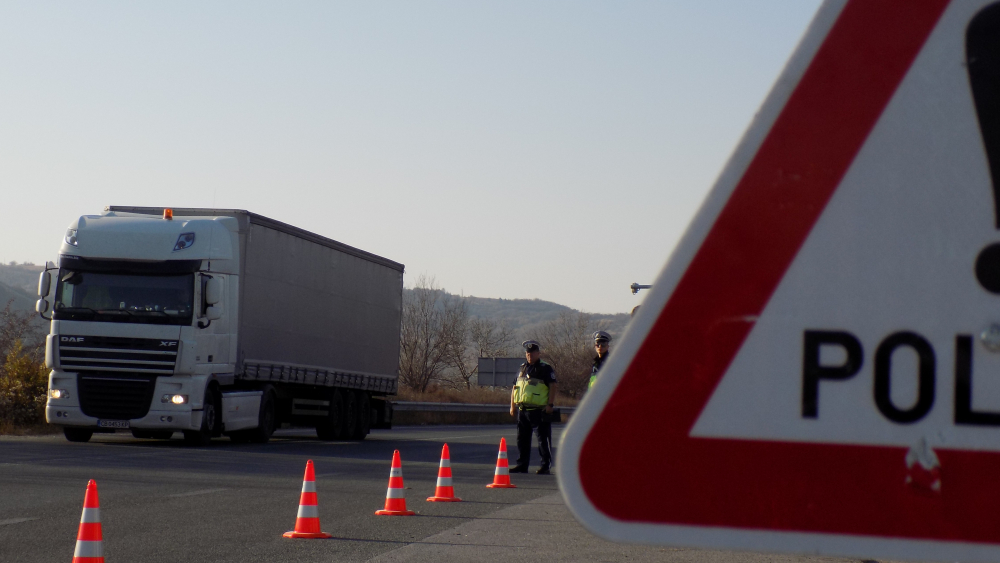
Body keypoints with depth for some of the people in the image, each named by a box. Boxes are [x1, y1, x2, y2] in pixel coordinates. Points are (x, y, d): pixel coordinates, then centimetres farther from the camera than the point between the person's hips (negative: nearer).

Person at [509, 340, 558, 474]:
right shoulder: (522, 369, 17)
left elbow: (553, 386, -8)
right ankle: (522, 465, 17)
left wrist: (550, 404, -16)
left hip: (540, 409, -6)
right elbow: (514, 388, 23)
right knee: (522, 438, 10)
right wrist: (512, 405, 16)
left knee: (543, 438, -3)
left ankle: (545, 466, 1)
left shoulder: (545, 369, -1)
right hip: (523, 410, 6)